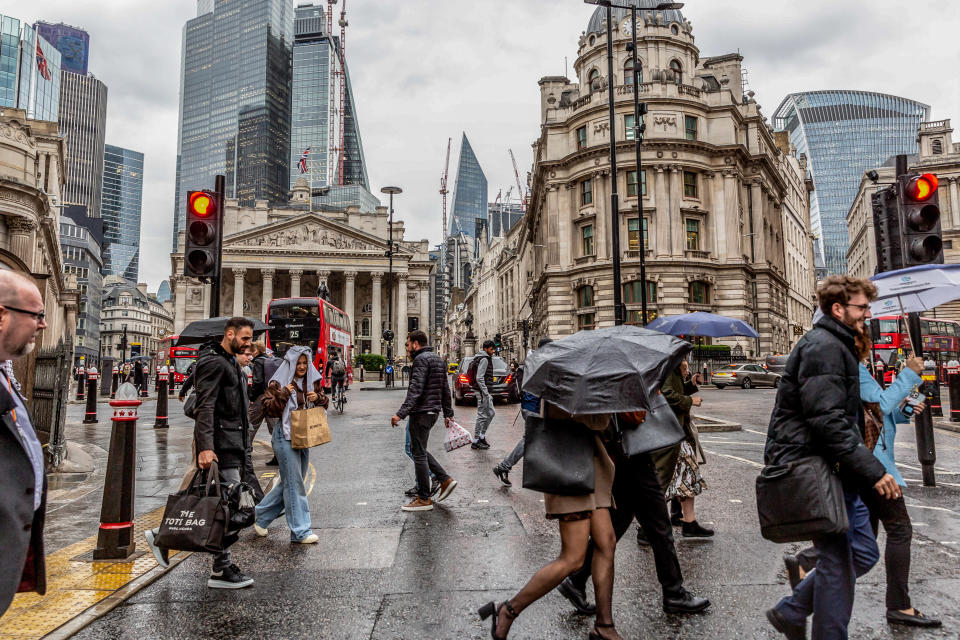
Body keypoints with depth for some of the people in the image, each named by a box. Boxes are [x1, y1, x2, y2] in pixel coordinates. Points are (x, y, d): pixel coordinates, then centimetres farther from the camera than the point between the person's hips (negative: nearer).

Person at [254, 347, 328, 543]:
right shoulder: (278, 383, -7)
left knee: (289, 482, 15)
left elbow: (325, 403, 15)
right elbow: (267, 408, -12)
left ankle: (261, 516, 32)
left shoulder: (312, 381, 10)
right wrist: (283, 394, -22)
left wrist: (318, 398, -6)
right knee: (294, 485, -3)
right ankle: (300, 531, 3)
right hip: (286, 438, -7)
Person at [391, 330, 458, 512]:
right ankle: (445, 480, 15)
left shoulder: (422, 359, -13)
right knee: (417, 449, 19)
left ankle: (424, 499, 5)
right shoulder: (437, 359, 16)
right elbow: (445, 389, 19)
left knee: (418, 453, -2)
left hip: (421, 412, -10)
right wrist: (448, 413, 24)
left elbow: (415, 389, -24)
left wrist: (401, 413, -28)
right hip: (433, 411, 10)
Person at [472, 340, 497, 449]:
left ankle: (482, 436, 22)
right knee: (482, 415, -6)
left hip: (485, 392, 11)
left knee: (491, 413, 15)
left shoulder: (487, 359, 17)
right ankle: (475, 441, 0)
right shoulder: (484, 359, -14)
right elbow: (479, 378, -21)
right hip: (483, 392, -11)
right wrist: (486, 392, -22)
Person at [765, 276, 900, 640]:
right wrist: (872, 469, -24)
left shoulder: (838, 347, 20)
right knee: (838, 563, -2)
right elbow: (826, 420, -25)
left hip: (836, 471, 11)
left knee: (863, 554, 15)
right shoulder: (822, 347, -16)